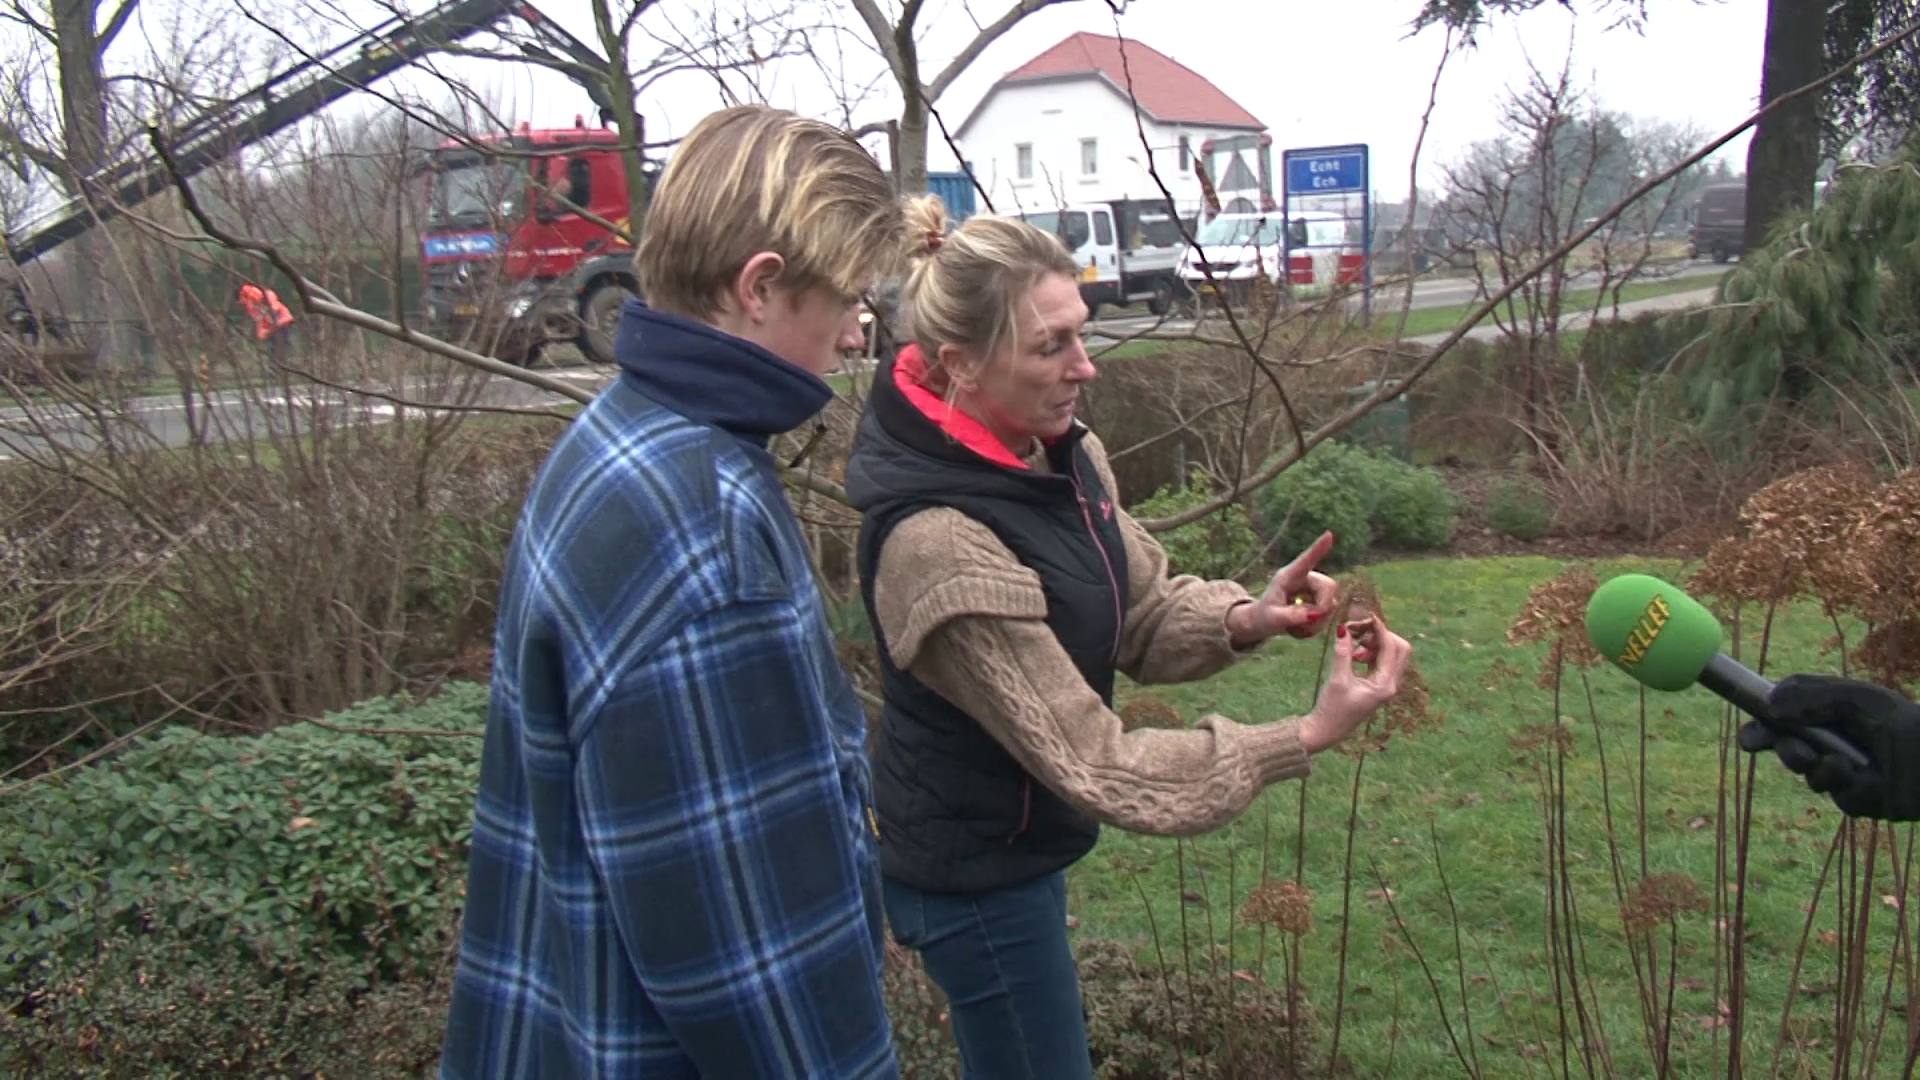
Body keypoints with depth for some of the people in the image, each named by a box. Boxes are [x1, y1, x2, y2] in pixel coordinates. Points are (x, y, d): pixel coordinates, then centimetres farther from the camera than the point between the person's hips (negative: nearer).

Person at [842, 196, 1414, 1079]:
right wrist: (1307, 739, -30)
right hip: (974, 870, -8)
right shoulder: (939, 543, -33)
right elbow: (1091, 761, -30)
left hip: (1011, 834, 8)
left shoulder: (1059, 453, -7)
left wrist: (1240, 619, -19)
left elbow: (1142, 609, 2)